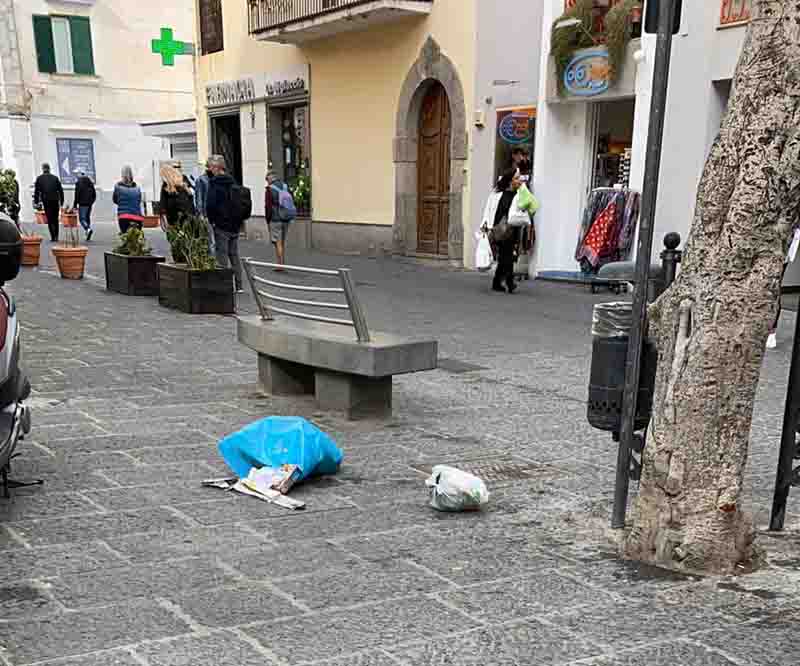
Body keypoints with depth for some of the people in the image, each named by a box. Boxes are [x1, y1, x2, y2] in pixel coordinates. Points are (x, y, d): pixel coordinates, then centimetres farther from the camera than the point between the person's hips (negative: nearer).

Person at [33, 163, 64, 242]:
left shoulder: (39, 179, 4)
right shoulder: (55, 178, 6)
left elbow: (36, 191, 3)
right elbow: (60, 190, 6)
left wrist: (36, 202, 8)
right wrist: (61, 201, 11)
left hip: (46, 201, -1)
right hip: (55, 200, 1)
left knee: (49, 220, 0)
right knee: (55, 219, 12)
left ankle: (53, 236, -9)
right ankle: (56, 237, 13)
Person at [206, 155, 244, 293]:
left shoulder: (214, 183, -12)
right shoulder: (233, 182, 10)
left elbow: (210, 204, -18)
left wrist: (211, 220, -4)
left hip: (221, 224, -7)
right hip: (235, 225, 7)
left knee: (222, 255, -2)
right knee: (234, 255, 12)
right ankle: (238, 285, 14)